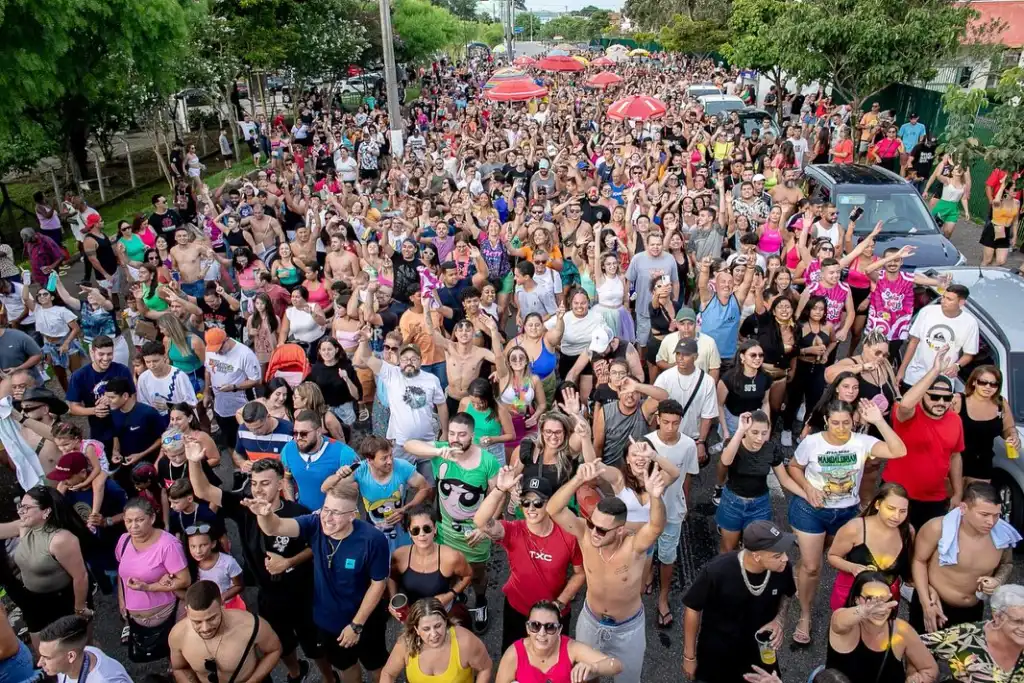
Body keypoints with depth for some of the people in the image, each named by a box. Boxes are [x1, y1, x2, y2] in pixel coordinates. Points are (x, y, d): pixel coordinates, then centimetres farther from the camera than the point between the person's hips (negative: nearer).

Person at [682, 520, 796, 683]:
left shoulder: (782, 568, -23)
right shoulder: (716, 571, -34)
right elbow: (693, 609, -17)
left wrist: (778, 620, -17)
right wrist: (689, 656, -8)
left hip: (760, 651, 3)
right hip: (717, 655, -3)